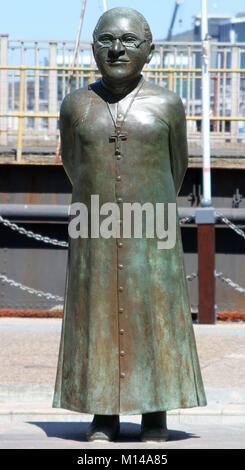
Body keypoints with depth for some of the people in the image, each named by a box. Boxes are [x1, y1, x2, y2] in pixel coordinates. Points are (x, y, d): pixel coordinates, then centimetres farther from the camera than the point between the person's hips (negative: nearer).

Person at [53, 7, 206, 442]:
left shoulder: (166, 104, 0)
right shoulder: (77, 105, 2)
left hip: (152, 235, -1)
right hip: (95, 236, 1)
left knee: (156, 317, 0)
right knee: (97, 318, 1)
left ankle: (155, 415, 8)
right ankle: (104, 415, 9)